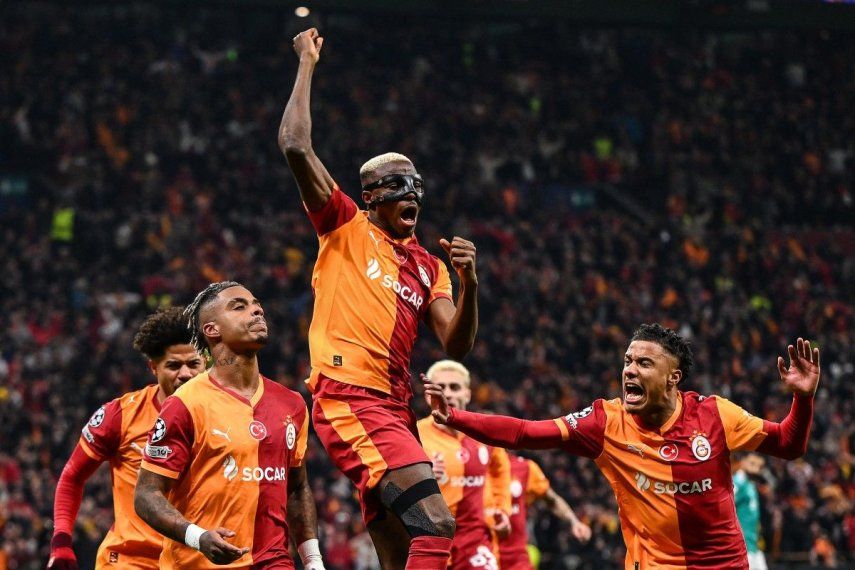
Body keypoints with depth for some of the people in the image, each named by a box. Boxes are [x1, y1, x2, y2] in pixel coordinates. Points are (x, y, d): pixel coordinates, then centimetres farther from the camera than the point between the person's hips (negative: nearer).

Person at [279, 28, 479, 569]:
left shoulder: (428, 266, 22)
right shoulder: (346, 229, 7)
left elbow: (456, 345, 12)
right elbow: (295, 145, -4)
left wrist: (469, 285, -5)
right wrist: (307, 65, 2)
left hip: (394, 409, 8)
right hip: (350, 397, -8)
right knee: (436, 524, -22)